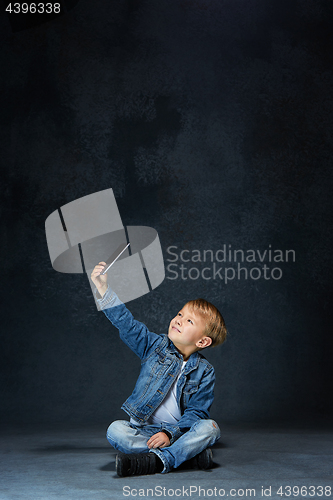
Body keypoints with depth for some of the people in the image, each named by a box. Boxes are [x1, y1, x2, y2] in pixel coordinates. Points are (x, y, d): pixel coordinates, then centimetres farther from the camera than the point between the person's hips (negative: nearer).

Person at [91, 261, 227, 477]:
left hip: (180, 431, -1)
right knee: (115, 430, -28)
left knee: (209, 428, -29)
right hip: (143, 430, 1)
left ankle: (159, 460, -40)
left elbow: (196, 412, -8)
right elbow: (126, 323, -7)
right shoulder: (156, 346, 2)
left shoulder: (205, 371, -3)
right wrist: (103, 289, -17)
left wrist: (170, 433, -23)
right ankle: (190, 451, -30)